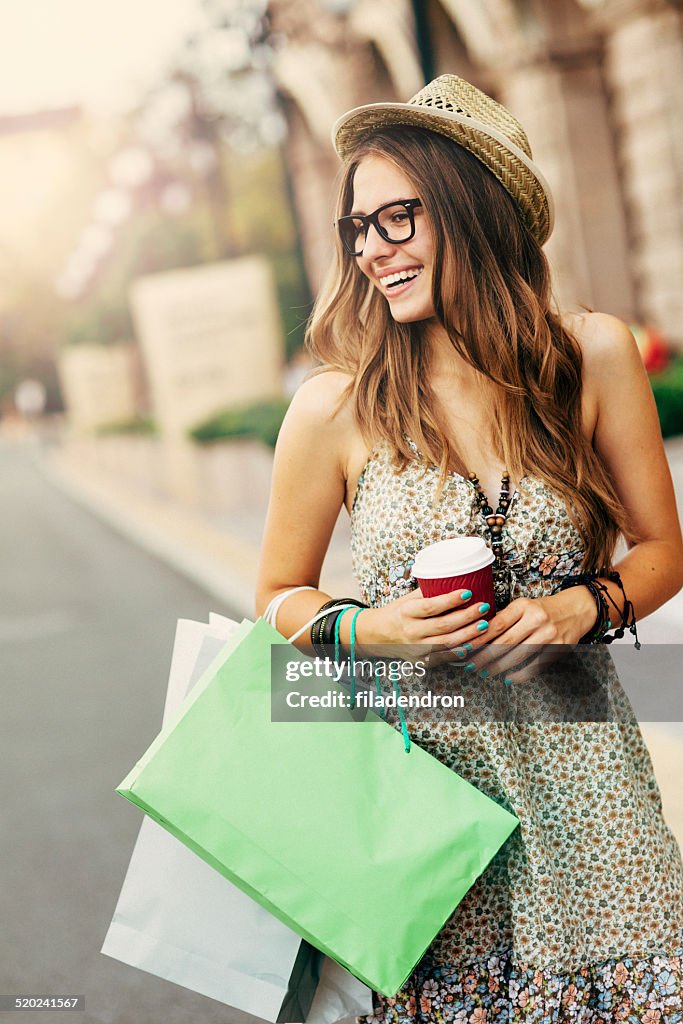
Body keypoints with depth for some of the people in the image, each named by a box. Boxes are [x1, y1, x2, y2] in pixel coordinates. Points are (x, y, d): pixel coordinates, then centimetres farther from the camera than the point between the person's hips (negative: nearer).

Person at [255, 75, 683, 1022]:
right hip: (419, 767, -1)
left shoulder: (592, 357, -4)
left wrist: (580, 608, -13)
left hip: (576, 774, 1)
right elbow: (280, 598, 6)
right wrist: (373, 626, -13)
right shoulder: (334, 408, -7)